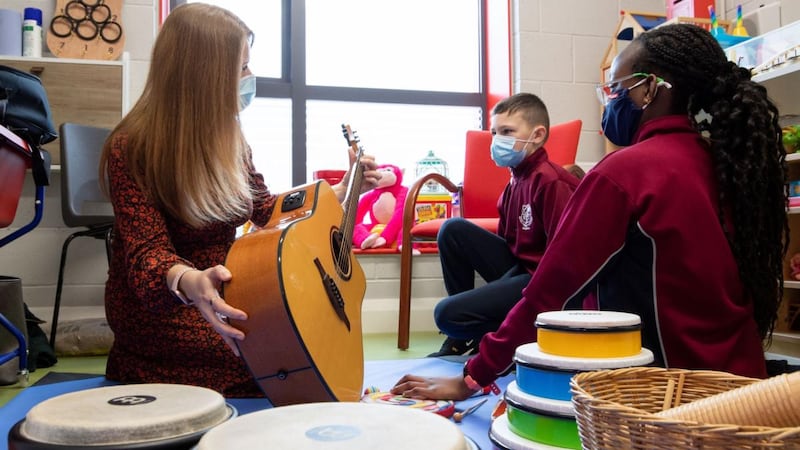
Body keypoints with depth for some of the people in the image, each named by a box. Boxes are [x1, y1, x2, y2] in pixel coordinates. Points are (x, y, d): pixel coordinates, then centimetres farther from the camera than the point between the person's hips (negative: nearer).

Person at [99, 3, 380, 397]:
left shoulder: (226, 140, 1)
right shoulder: (131, 150, -19)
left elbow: (267, 210, 12)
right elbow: (147, 251, -27)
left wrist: (344, 191, 3)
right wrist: (190, 282, -50)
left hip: (217, 301, 7)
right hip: (159, 315, -7)